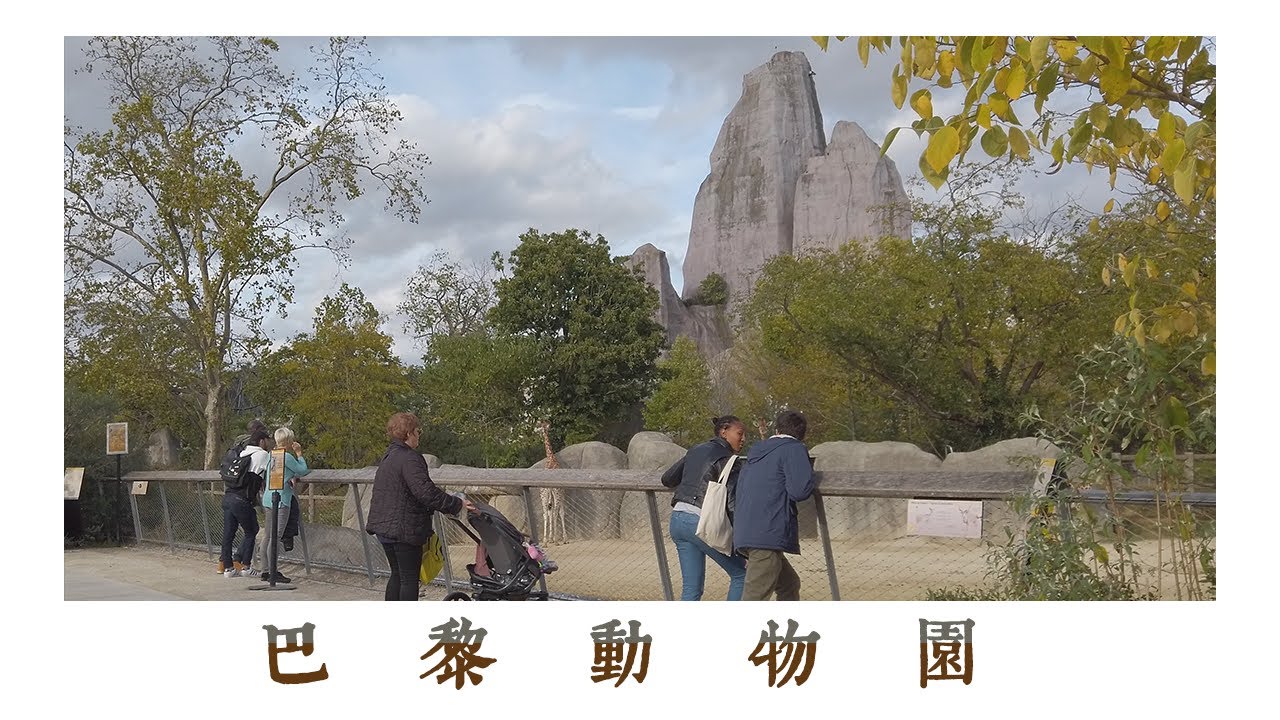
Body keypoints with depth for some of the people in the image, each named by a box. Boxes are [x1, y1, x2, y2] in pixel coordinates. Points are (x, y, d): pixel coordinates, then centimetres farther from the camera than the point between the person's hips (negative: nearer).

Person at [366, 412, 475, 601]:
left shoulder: (387, 457, 14)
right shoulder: (409, 458, -17)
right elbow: (425, 491, -26)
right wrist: (457, 504, -21)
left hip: (384, 526, 9)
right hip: (404, 528, -9)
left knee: (397, 574, 18)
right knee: (409, 577, 0)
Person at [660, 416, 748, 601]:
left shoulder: (696, 450, 16)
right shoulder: (727, 459, -5)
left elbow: (667, 479, 22)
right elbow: (732, 503, -13)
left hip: (677, 520, 7)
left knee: (691, 588, 9)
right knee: (740, 574, 6)